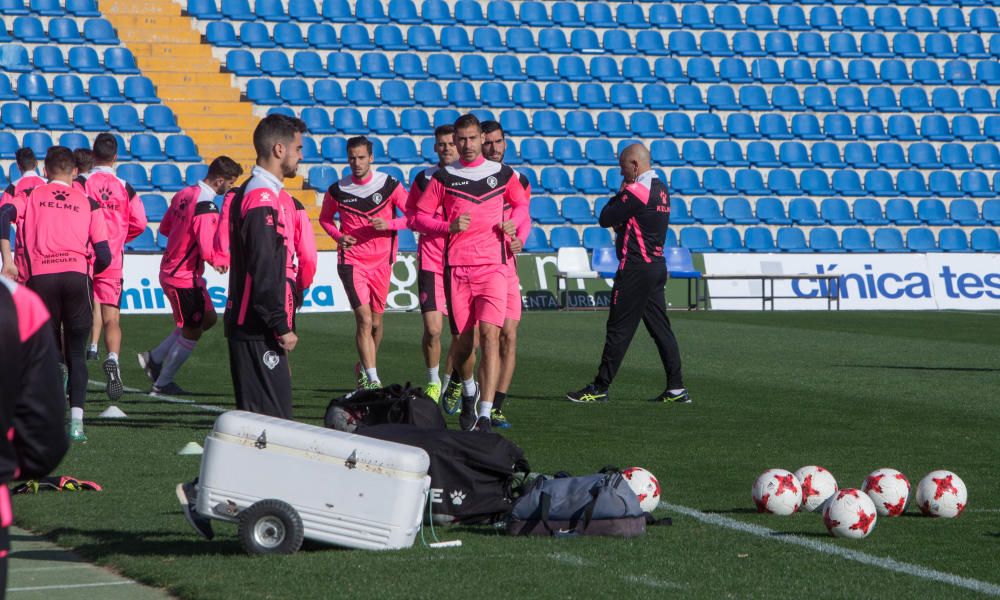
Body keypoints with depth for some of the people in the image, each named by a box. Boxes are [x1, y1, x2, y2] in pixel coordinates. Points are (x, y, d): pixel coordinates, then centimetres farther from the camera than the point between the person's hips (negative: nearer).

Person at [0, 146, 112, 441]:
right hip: (77, 274, 0)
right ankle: (76, 420, -6)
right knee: (76, 353, 6)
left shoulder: (32, 196, 14)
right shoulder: (88, 203, 15)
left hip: (40, 276, 0)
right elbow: (104, 255, 9)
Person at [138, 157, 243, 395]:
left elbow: (165, 228, 17)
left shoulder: (184, 195, 5)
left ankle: (154, 358, 21)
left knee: (208, 318, 20)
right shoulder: (206, 208, -24)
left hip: (170, 270, 9)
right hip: (184, 277, -9)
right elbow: (208, 251, -28)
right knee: (192, 331, 5)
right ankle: (163, 383, 14)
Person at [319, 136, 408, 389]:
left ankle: (364, 367, 38)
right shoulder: (337, 190, -3)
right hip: (351, 261, -2)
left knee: (376, 322, 13)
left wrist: (388, 224, -19)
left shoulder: (390, 186, -5)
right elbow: (325, 218, 14)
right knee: (364, 320, -15)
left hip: (381, 262, 2)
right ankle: (373, 380, -17)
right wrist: (338, 236, -5)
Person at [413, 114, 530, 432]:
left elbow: (522, 203, 25)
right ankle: (469, 391, 37)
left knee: (490, 334, -15)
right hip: (457, 267, 1)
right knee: (464, 340, 5)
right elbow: (419, 217, 8)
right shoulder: (443, 177, 6)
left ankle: (485, 413, -19)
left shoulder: (503, 174, 8)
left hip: (492, 265, -1)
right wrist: (449, 226, -8)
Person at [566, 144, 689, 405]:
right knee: (660, 327, 9)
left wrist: (620, 194, 2)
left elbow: (605, 219, -10)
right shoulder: (660, 188, 13)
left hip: (636, 268, -9)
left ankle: (600, 388, -1)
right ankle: (676, 388, 6)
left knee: (619, 329, -5)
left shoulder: (636, 191, -15)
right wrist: (622, 225, 5)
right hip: (657, 264, 9)